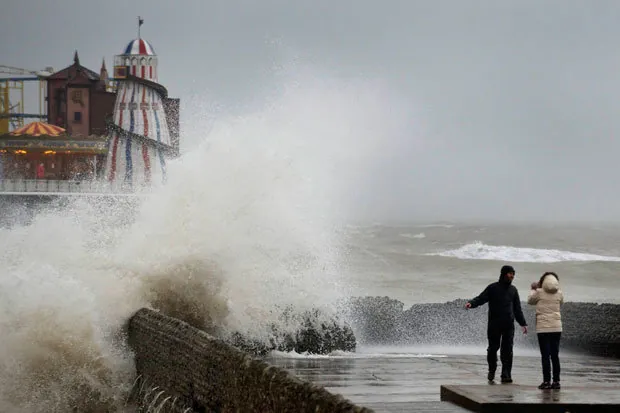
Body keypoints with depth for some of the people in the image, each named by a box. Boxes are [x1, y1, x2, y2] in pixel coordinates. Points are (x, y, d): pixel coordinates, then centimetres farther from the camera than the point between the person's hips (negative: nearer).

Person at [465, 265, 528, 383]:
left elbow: (517, 309, 22)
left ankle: (506, 375, -5)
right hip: (494, 325, -3)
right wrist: (471, 303, -27)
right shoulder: (493, 288, 4)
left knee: (507, 350, -5)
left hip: (508, 325, 3)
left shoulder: (513, 290, 17)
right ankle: (491, 371, 18)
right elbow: (481, 298, -6)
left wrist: (523, 323, 18)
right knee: (493, 348, 0)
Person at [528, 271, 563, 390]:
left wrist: (533, 289, 27)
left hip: (543, 328, -3)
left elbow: (530, 301, 11)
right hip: (556, 328, 3)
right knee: (555, 355, 7)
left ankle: (546, 381, -6)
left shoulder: (539, 292, -6)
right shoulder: (559, 293, 2)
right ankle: (556, 381, 6)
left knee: (545, 355, -3)